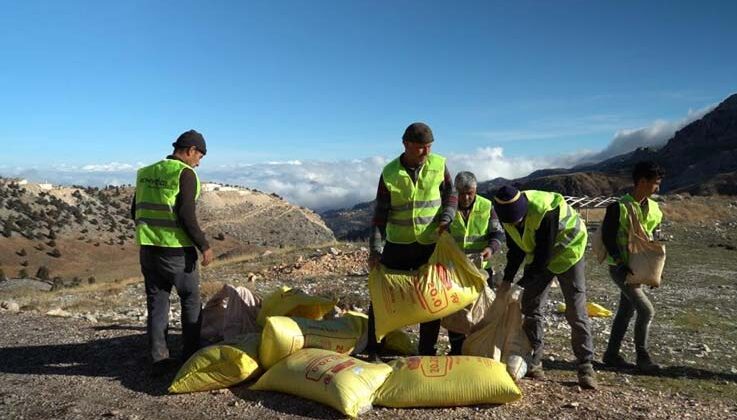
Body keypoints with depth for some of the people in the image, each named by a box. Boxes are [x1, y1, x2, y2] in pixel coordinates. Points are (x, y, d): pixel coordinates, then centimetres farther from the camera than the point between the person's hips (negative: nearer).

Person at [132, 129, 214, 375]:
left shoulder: (145, 173, 11)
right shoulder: (185, 173, -11)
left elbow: (135, 212, 16)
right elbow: (186, 215, -19)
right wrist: (204, 246, -12)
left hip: (148, 249, 6)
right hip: (176, 250, -6)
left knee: (156, 303, 12)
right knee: (190, 300, 11)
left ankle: (158, 360, 16)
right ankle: (190, 356, 17)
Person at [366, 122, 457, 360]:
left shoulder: (439, 165, -5)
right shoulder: (389, 173, -9)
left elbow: (451, 196, 8)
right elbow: (380, 214, -6)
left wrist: (445, 219, -11)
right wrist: (375, 249, -11)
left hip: (431, 244, 1)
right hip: (397, 244, -1)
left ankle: (427, 353, 24)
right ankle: (373, 350, 17)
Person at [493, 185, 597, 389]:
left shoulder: (545, 212, -37)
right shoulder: (508, 214, -15)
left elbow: (544, 254, -30)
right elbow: (515, 249, -2)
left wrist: (521, 284, -25)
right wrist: (507, 279, -11)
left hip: (567, 252, -6)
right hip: (538, 256, 6)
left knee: (576, 311, -8)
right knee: (531, 306, 1)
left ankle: (586, 366, 2)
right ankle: (533, 362, 9)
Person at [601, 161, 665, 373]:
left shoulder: (653, 208, 7)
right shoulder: (618, 207, -16)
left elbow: (653, 239, 16)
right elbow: (608, 238, -16)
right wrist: (623, 265, -19)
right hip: (620, 268, -8)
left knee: (626, 311, 11)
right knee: (646, 310, -11)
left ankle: (612, 354, 22)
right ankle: (642, 358, 5)